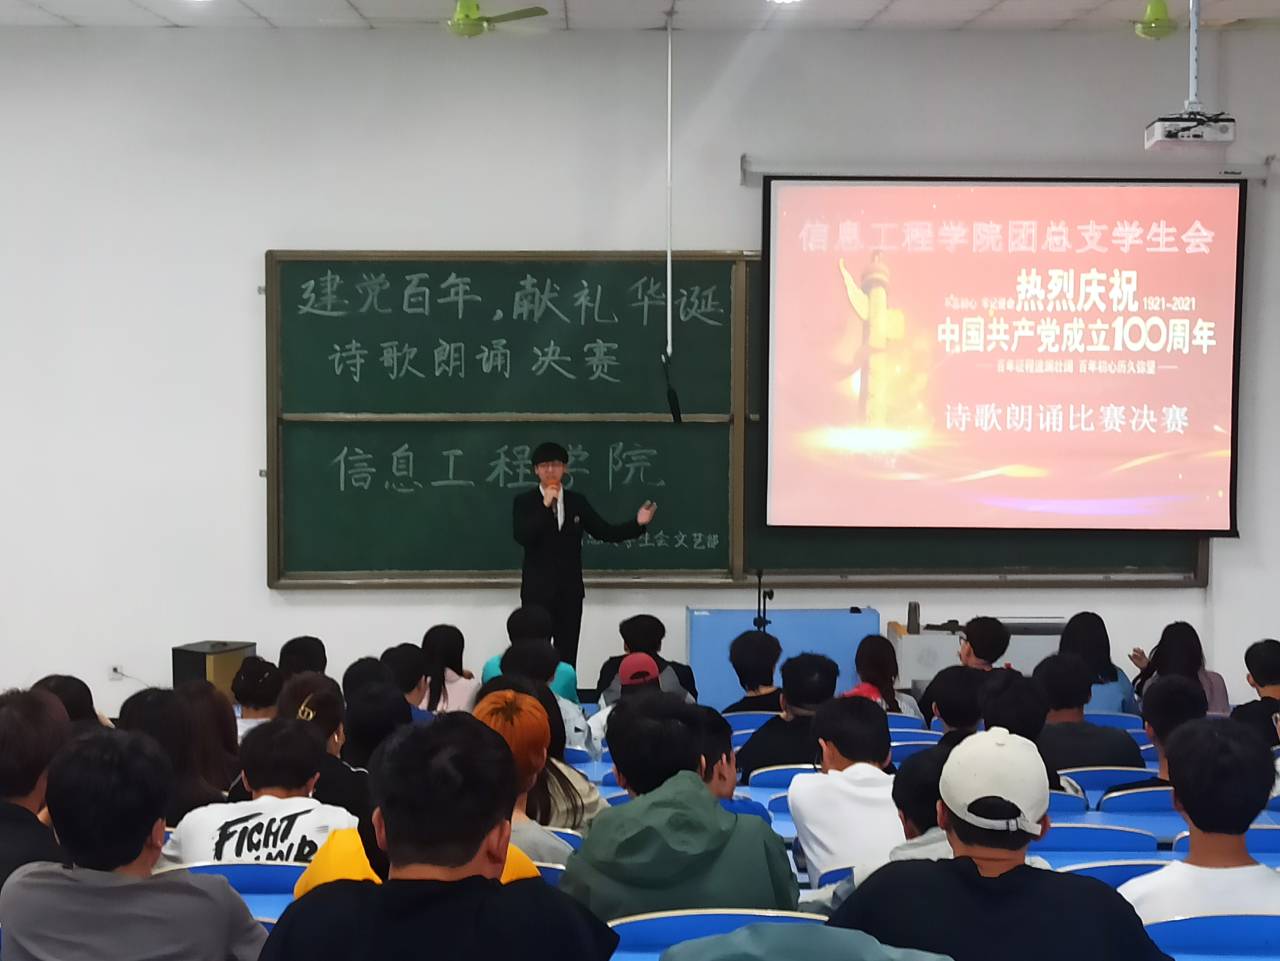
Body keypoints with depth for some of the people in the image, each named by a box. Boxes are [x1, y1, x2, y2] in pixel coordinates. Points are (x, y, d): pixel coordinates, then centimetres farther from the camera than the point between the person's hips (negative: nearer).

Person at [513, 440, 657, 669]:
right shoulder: (524, 502, -1)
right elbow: (521, 537, -16)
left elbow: (605, 532, 8)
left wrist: (638, 524, -5)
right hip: (538, 590, -3)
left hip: (570, 591, 3)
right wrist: (545, 506, -21)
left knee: (567, 657, 5)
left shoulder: (577, 502, 9)